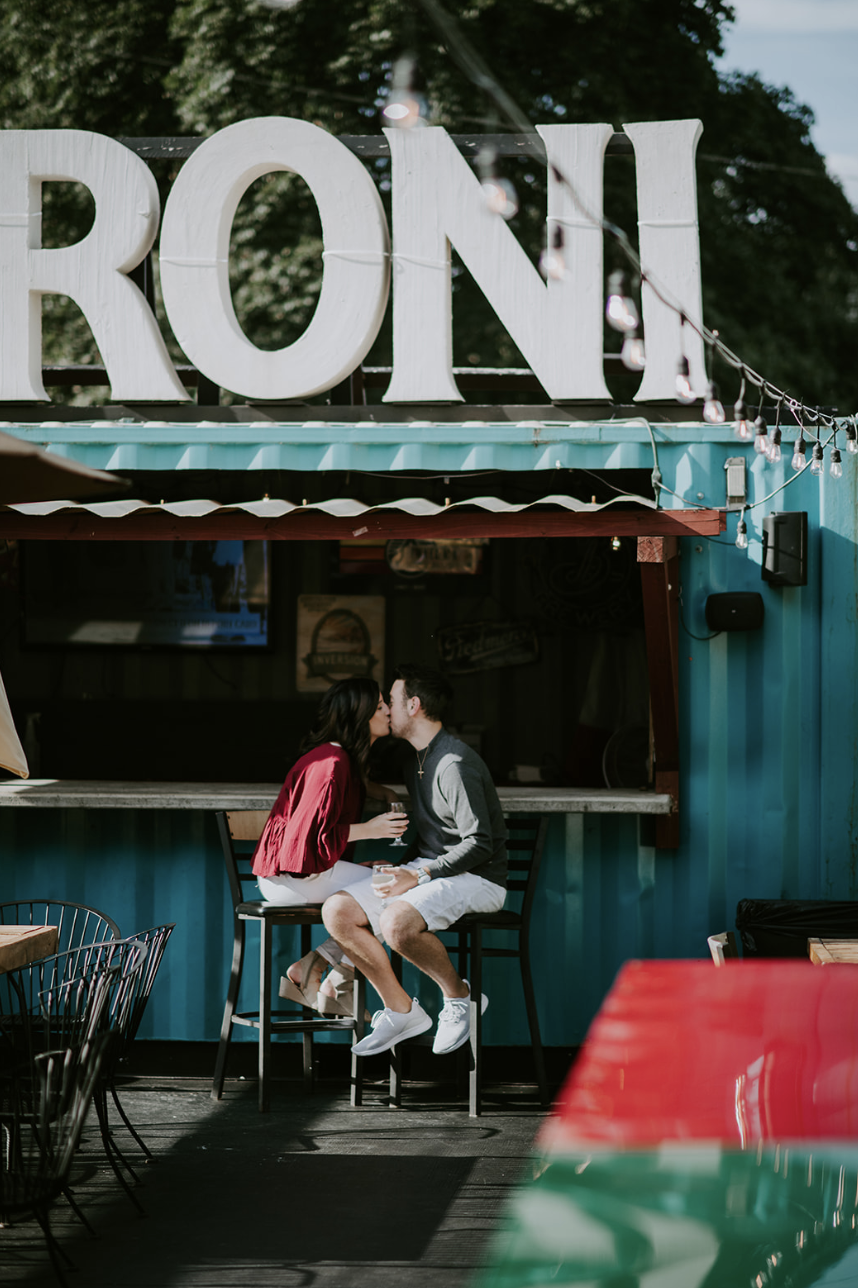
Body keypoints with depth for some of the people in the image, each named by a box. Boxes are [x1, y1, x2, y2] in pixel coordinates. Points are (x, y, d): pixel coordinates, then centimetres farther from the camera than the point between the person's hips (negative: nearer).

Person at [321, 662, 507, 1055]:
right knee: (336, 911, -9)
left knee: (396, 922, -36)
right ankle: (401, 1011, 0)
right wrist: (396, 866, 9)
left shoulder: (456, 765, -17)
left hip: (476, 879, -9)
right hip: (429, 871, 9)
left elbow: (479, 844, -20)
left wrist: (419, 877, -22)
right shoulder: (416, 762, 16)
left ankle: (458, 996, -10)